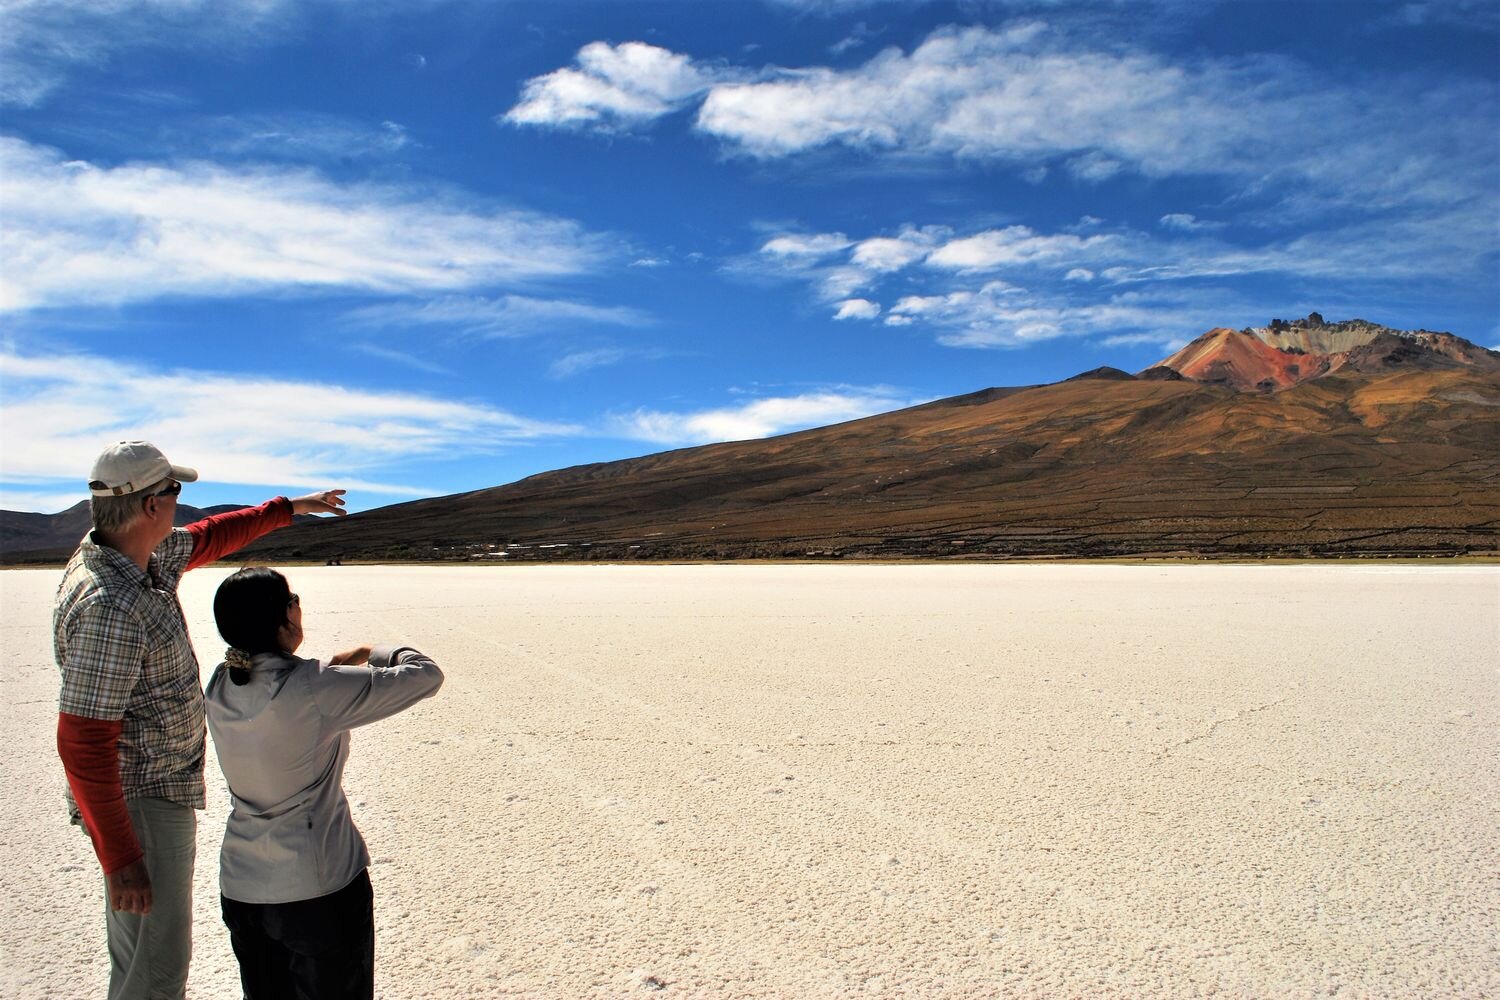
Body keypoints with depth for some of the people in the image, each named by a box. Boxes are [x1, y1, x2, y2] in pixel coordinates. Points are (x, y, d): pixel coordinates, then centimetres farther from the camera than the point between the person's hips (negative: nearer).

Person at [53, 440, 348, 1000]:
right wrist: (120, 859, -24)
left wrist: (290, 508, 32)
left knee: (145, 953, 24)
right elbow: (82, 742, -28)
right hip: (142, 804, -10)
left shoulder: (146, 556, 0)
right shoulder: (111, 608, -29)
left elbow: (209, 538, 22)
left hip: (161, 791, 10)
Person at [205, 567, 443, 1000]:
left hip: (241, 888, 6)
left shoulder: (219, 688, -4)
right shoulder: (316, 690, -22)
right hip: (319, 889, -6)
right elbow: (426, 675, -16)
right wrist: (378, 653, 1)